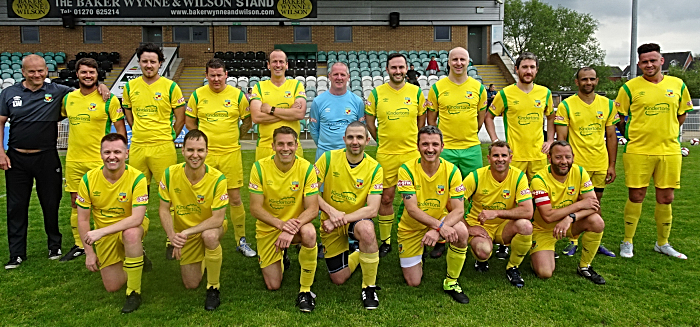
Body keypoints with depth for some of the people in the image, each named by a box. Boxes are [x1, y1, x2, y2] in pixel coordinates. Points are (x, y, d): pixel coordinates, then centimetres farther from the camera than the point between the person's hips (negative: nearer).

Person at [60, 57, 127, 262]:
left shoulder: (108, 99, -7)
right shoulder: (68, 98, 7)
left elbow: (120, 129, -5)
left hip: (99, 160, -5)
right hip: (73, 160, 5)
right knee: (76, 203, 12)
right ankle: (79, 245, 25)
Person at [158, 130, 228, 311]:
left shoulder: (217, 179, -27)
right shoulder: (170, 174, -17)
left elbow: (218, 218, -25)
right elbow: (164, 209, -9)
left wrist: (187, 232, -33)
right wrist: (172, 235, -25)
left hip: (212, 227, -3)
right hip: (184, 233, 3)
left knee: (209, 235, -41)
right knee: (191, 284, 6)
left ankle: (213, 288, -18)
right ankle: (201, 258, 42)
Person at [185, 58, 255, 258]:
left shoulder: (237, 95, 1)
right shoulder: (198, 95, 3)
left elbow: (248, 120, 10)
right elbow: (189, 121, 13)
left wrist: (235, 136, 5)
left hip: (231, 153, -1)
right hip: (205, 153, 1)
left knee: (235, 198, 3)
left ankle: (241, 241, 17)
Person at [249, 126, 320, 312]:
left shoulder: (306, 168, -16)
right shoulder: (260, 167, -15)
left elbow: (313, 209, -18)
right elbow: (255, 208, -15)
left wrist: (293, 228, -36)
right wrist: (281, 224, -32)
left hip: (296, 223, -1)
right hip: (268, 227, 1)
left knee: (309, 233, -38)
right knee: (273, 286, -1)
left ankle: (305, 290, -17)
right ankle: (281, 256, 35)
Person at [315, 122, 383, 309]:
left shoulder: (374, 168, -14)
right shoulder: (328, 158, -12)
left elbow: (372, 209, -20)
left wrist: (340, 219, -28)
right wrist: (331, 211, -25)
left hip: (357, 219, -1)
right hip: (330, 224, 2)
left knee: (366, 229, -39)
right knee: (339, 279, 2)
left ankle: (369, 287, -17)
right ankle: (357, 256, 38)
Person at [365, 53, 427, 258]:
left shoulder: (416, 92, 3)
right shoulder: (377, 93, 0)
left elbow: (422, 120, 12)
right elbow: (369, 121, 8)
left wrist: (414, 142, 9)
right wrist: (381, 140, 6)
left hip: (412, 153, 1)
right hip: (385, 154, 0)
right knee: (386, 198, 6)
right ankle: (385, 241, 20)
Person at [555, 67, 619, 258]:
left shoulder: (607, 104, 6)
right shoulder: (566, 105, -5)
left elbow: (611, 136, 9)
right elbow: (561, 138, -5)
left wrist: (612, 165, 6)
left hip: (600, 164, 3)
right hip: (576, 164, -3)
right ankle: (573, 241, 16)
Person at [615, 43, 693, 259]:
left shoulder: (677, 85, 7)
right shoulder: (630, 87, -3)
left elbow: (682, 115, 17)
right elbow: (619, 118, 2)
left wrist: (666, 132, 8)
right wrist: (636, 135, 0)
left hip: (669, 151, 3)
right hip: (637, 151, -3)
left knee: (665, 198, 9)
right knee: (636, 197, 1)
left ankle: (662, 244, 25)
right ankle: (627, 243, 15)